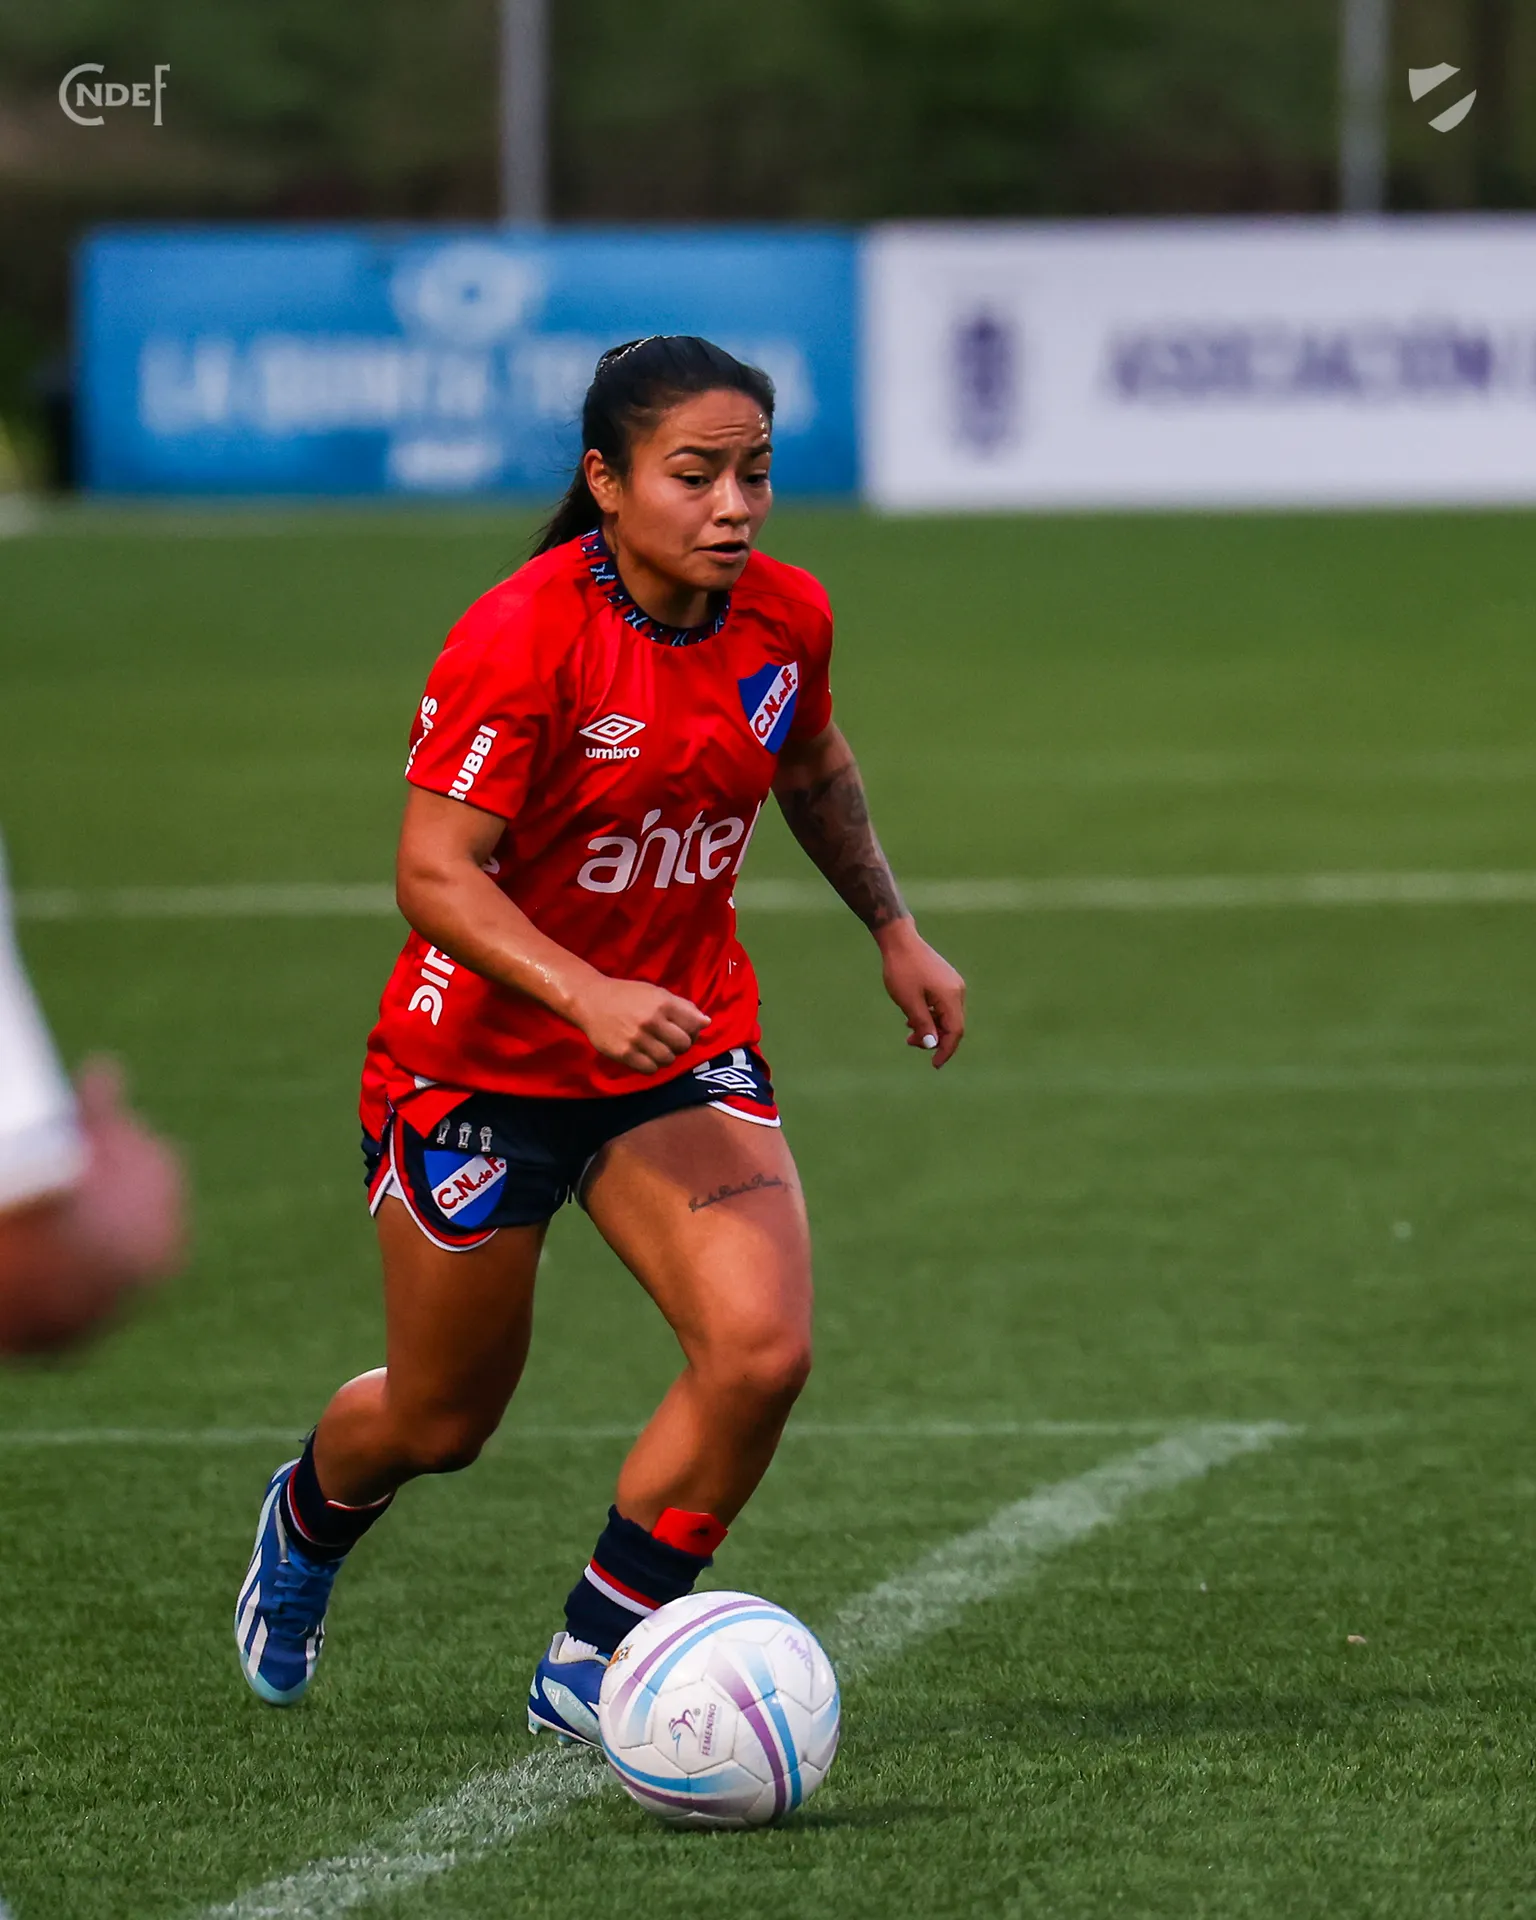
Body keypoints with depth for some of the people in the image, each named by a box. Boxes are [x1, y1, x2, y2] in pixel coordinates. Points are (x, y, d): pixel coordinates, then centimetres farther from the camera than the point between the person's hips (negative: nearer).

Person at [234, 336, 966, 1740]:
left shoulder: (786, 618, -6)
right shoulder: (519, 638, -24)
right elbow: (435, 875, -27)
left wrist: (894, 931, 15)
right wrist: (589, 996, -38)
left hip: (685, 1047, 4)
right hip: (483, 1059, -4)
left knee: (761, 1351, -19)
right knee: (441, 1423, 10)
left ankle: (590, 1664, 1)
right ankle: (309, 1518, 49)